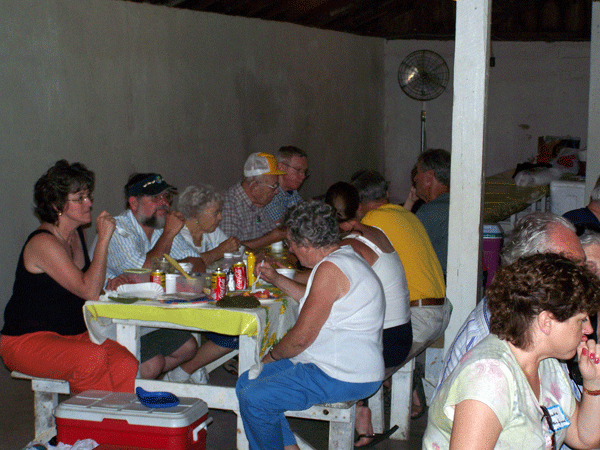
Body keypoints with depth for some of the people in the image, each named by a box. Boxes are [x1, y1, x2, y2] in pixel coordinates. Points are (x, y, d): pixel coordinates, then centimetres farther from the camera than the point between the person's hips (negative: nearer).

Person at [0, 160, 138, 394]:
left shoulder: (76, 233, 10)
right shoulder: (43, 243, -17)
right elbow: (89, 291, -24)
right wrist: (103, 239, -21)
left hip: (74, 334, 8)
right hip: (28, 341, -7)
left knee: (126, 365, -21)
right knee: (93, 357, -34)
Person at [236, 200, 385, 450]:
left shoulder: (330, 269, -21)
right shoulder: (344, 258, 12)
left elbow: (302, 337, -19)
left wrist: (272, 356, 0)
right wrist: (277, 279, 34)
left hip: (345, 379, -11)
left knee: (254, 398, -15)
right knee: (247, 382, 11)